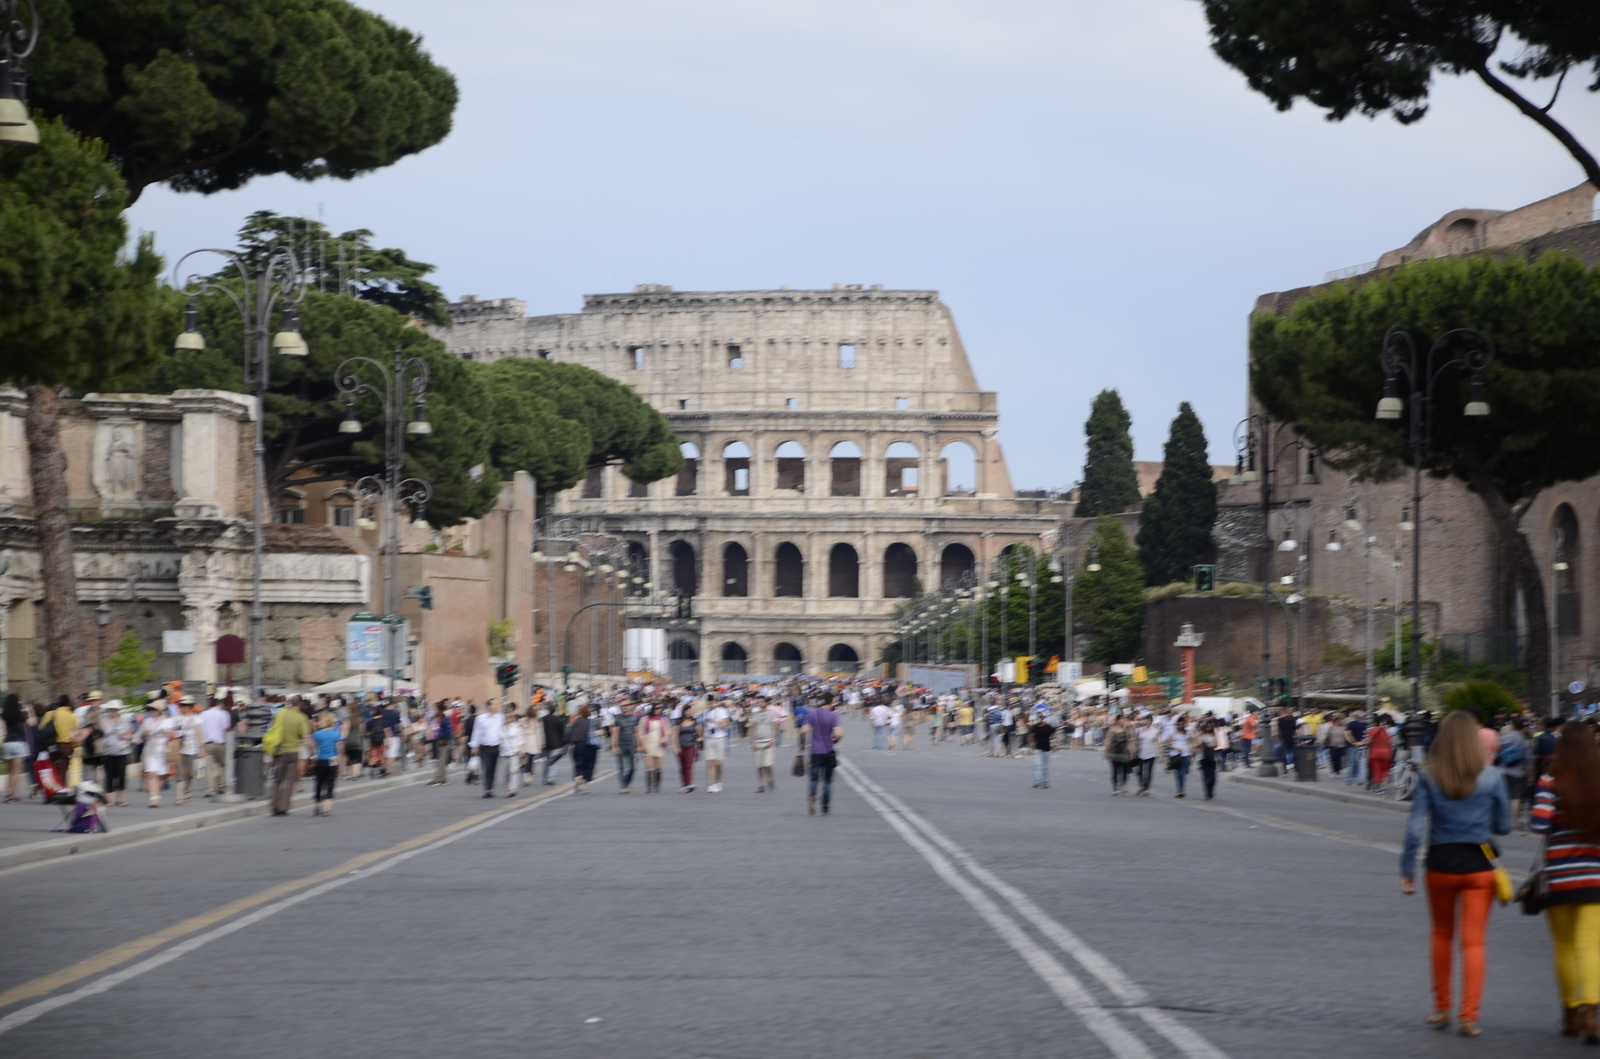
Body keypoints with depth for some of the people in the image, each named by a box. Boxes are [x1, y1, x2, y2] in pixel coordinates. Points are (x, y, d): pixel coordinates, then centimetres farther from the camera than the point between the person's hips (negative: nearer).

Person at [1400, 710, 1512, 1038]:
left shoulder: (1428, 776, -7)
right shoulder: (1491, 777, -7)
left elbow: (1416, 826, -9)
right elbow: (1504, 826, 1)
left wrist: (1407, 870, -3)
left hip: (1441, 863, 1)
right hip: (1479, 864, -1)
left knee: (1442, 934, 19)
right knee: (1473, 941, 4)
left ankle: (1442, 1009, 26)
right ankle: (1469, 1016, -2)